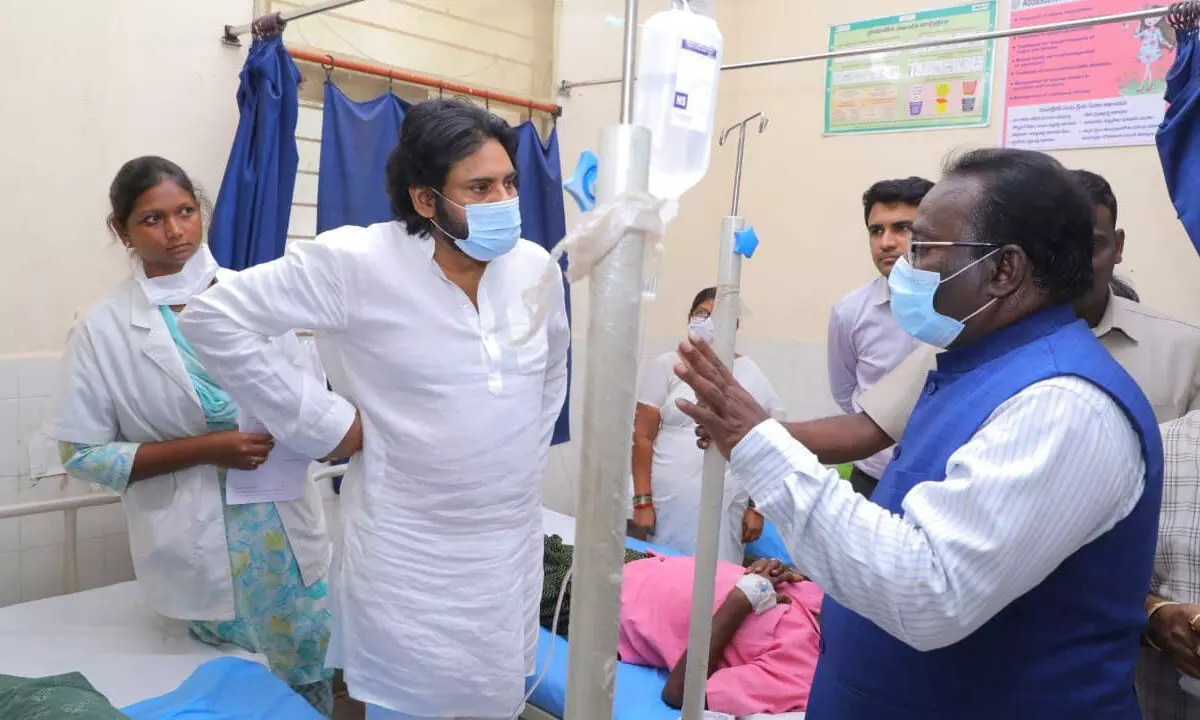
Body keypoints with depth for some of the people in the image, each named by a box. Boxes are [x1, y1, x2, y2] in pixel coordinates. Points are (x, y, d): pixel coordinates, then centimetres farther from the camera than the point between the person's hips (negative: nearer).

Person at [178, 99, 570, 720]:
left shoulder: (535, 265, -1)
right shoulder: (358, 262, -17)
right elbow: (212, 318, -14)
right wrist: (326, 422, -16)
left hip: (515, 546, 5)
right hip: (410, 559, -5)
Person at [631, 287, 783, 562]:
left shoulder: (752, 376, 6)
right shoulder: (665, 366, 3)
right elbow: (643, 437, 1)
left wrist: (757, 507, 3)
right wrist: (642, 501, -4)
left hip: (727, 510, 1)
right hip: (668, 504, 0)